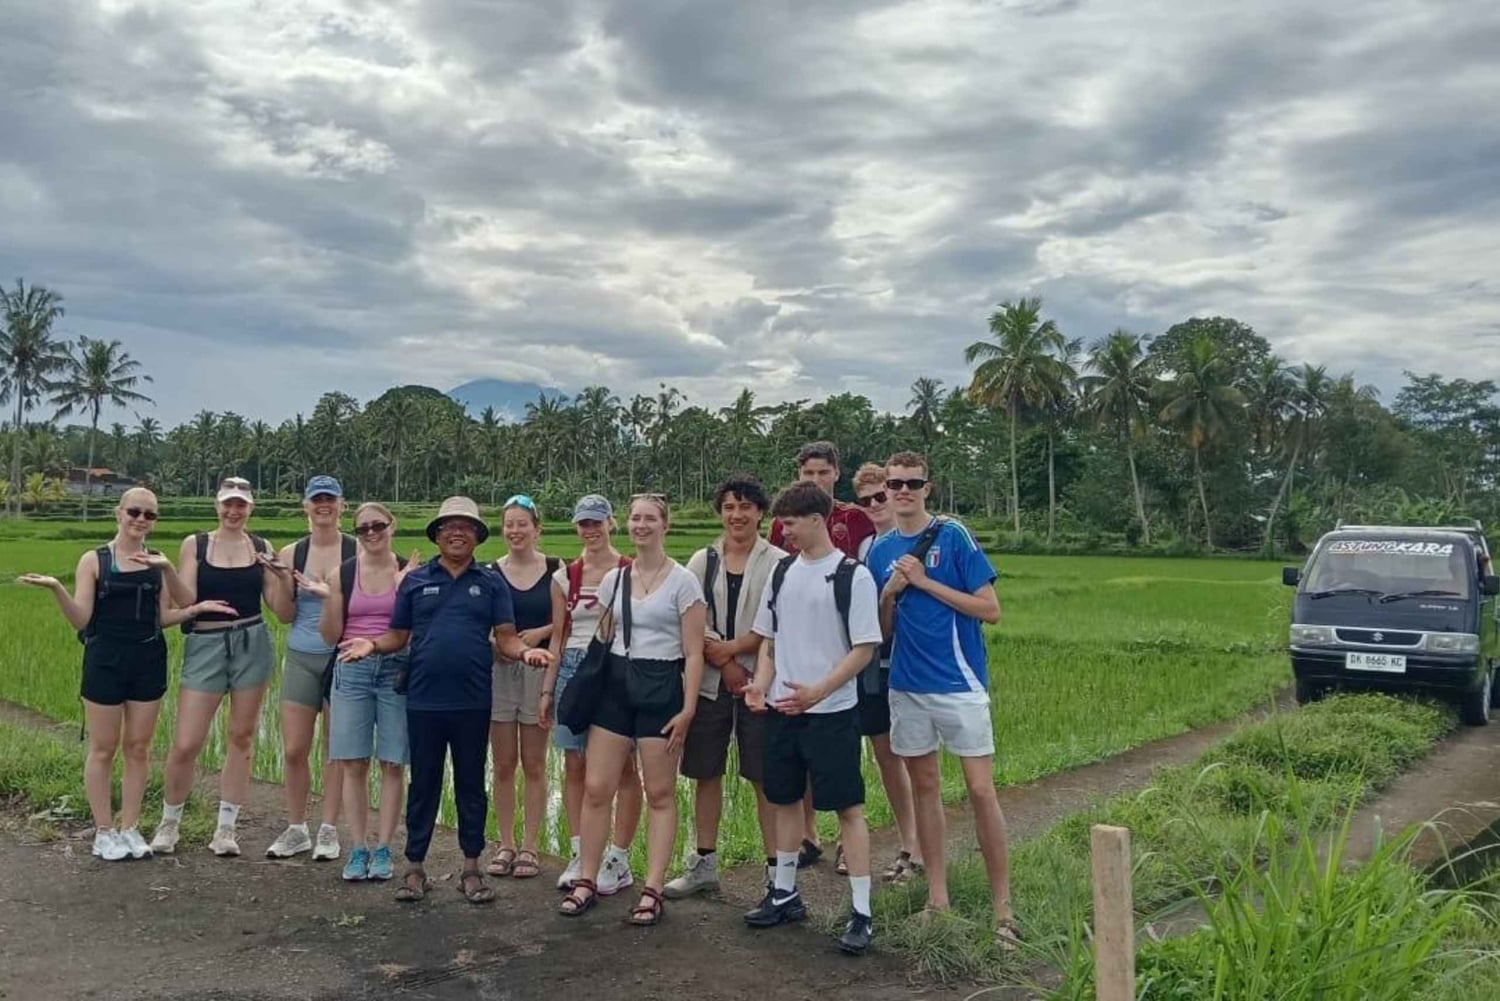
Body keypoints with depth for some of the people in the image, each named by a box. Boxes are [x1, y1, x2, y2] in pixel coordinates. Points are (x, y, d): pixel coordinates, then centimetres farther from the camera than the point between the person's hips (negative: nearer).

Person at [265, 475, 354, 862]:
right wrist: (283, 583, -13)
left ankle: (328, 830, 17)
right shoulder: (292, 553, 4)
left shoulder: (357, 551, -4)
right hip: (301, 658, 3)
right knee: (293, 750, 5)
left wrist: (331, 592, -20)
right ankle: (296, 829, 22)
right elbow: (285, 615, 4)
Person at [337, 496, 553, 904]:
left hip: (473, 702, 0)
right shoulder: (415, 581, 6)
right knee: (423, 784, 9)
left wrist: (525, 651, -19)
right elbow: (398, 636, 7)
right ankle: (415, 867, 20)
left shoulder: (491, 583, 5)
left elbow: (506, 638, 1)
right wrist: (372, 645, -12)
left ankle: (471, 868, 19)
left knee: (471, 784, 9)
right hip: (424, 701, 0)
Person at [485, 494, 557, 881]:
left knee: (534, 764, 5)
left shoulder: (555, 569, 0)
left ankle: (530, 846, 15)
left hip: (539, 671, -1)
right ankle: (505, 844, 19)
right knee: (503, 764, 7)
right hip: (499, 671, 2)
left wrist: (541, 632, -13)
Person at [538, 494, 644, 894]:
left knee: (622, 767, 0)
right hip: (574, 669, 4)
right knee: (574, 765, 6)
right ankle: (579, 855, 17)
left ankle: (618, 860, 8)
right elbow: (559, 637, 13)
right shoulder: (564, 577, 10)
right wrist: (547, 690, 11)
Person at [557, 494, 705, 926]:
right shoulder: (613, 579, 9)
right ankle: (586, 881, 17)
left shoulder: (683, 581, -5)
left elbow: (693, 653, -6)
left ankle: (652, 890, 12)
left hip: (661, 687, -4)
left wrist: (687, 708, -12)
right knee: (596, 788, 3)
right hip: (615, 683, 4)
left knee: (659, 794, 4)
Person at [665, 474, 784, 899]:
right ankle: (703, 865, 24)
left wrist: (730, 649, -11)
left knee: (766, 779, 1)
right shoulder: (703, 561, 8)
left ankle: (776, 870, 11)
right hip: (709, 683, 4)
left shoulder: (778, 563, -2)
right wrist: (723, 663, -9)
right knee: (705, 773, 11)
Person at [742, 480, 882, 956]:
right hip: (782, 709, 6)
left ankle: (861, 911, 7)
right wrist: (760, 684, -1)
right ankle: (785, 893, 30)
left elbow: (865, 648, -12)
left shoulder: (852, 575, -10)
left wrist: (817, 692, -22)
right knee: (785, 798, 16)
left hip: (832, 711, -6)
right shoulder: (783, 572, 8)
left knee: (848, 806, -1)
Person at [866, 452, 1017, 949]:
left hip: (959, 682, -5)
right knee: (924, 787, 12)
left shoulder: (953, 536, -7)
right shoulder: (880, 550, 7)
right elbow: (882, 628, 11)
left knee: (981, 791, -4)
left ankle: (1002, 907, 6)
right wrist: (890, 592, -9)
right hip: (906, 684, 5)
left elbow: (990, 609, -10)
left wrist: (925, 582, -15)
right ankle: (937, 897, 23)